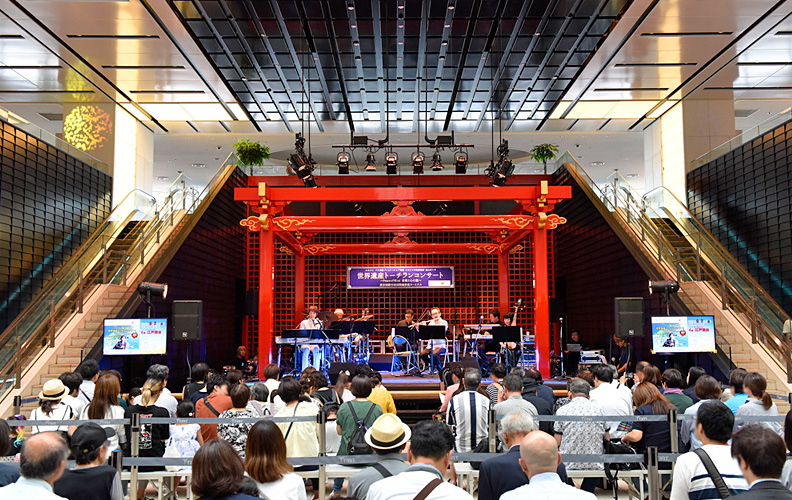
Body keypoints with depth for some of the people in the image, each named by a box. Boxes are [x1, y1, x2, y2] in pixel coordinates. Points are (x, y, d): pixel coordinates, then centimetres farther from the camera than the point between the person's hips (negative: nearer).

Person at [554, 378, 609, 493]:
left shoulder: (562, 411, -5)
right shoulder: (598, 409, 1)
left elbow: (557, 443, -3)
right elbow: (606, 439, 8)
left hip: (569, 465, -2)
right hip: (595, 465, 2)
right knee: (587, 492, 22)